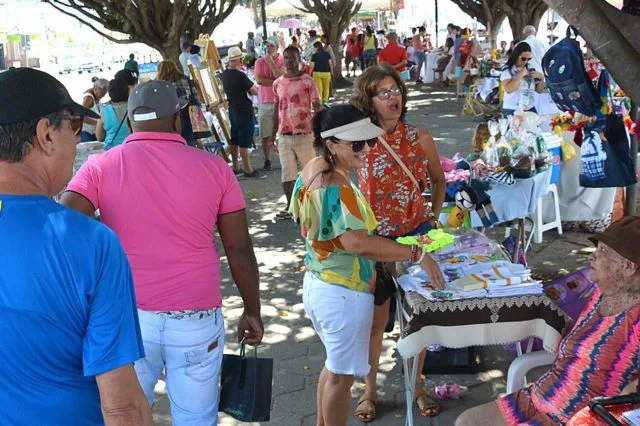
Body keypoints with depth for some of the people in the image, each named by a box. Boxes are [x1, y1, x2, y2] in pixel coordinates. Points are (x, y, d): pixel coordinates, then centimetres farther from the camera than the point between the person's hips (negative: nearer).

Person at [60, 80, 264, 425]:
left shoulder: (99, 167, -2)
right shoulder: (214, 168, -2)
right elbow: (239, 248, 0)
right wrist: (252, 311, 11)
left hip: (127, 318, 1)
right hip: (197, 319, 0)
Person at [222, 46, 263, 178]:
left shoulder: (225, 74, 5)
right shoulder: (240, 76, -20)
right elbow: (255, 92, -14)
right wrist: (250, 87, 6)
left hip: (233, 110, 8)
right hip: (245, 111, -8)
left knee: (234, 140, 15)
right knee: (245, 142, -4)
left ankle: (235, 167, 23)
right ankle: (248, 170, 0)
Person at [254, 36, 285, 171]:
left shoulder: (283, 61, 1)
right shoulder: (260, 62, 4)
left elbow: (281, 77, -15)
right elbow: (259, 80, -9)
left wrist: (271, 61, -13)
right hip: (265, 102, 1)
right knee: (266, 134, 4)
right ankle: (267, 160, 14)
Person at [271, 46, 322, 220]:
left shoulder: (307, 81, -3)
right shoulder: (277, 83, 10)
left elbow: (317, 106, -6)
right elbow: (277, 109, 16)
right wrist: (273, 134, 14)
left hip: (304, 134, -4)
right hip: (284, 135, 4)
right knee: (287, 173, 5)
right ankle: (290, 207, 14)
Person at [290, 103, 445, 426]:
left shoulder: (312, 170, 2)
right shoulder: (336, 189, -28)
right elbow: (358, 243, -38)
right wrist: (416, 254, -32)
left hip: (318, 285, 10)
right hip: (343, 294, -10)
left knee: (335, 364, 26)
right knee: (342, 374, 9)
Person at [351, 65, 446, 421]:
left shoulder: (419, 138, -4)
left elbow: (438, 180, 13)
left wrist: (434, 215, 6)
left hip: (416, 238, 2)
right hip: (373, 242, -1)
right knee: (375, 320, 11)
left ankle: (416, 387, 34)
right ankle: (370, 390, 31)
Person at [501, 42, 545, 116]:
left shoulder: (530, 69, 8)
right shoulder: (507, 70, -5)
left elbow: (539, 90, 13)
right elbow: (509, 89, -21)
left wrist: (541, 78, -4)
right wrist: (521, 74, -18)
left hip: (530, 109, 5)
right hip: (512, 110, -4)